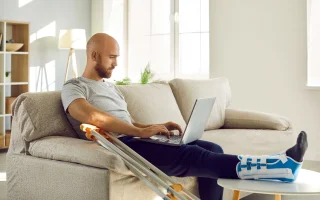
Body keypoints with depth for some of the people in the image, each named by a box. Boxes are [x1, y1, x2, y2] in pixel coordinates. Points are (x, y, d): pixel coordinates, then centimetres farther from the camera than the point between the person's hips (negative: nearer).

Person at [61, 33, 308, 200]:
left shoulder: (111, 86, 27)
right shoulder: (73, 88, 1)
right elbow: (92, 116, -20)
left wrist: (157, 127, 4)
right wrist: (141, 131, -23)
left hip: (134, 140, 9)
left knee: (212, 149, -11)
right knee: (190, 155, -28)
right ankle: (280, 165, -38)